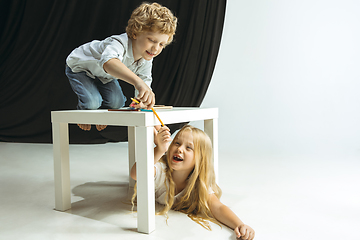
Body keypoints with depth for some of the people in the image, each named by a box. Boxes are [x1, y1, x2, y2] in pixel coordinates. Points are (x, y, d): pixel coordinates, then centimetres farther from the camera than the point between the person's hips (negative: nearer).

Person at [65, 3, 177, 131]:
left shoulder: (146, 60, -19)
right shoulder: (120, 44, -45)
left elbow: (144, 88, -13)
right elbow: (108, 62, -70)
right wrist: (137, 81, -84)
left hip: (104, 75, 6)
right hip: (78, 66, -6)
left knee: (117, 102, -11)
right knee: (92, 103, -24)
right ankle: (82, 111, 14)